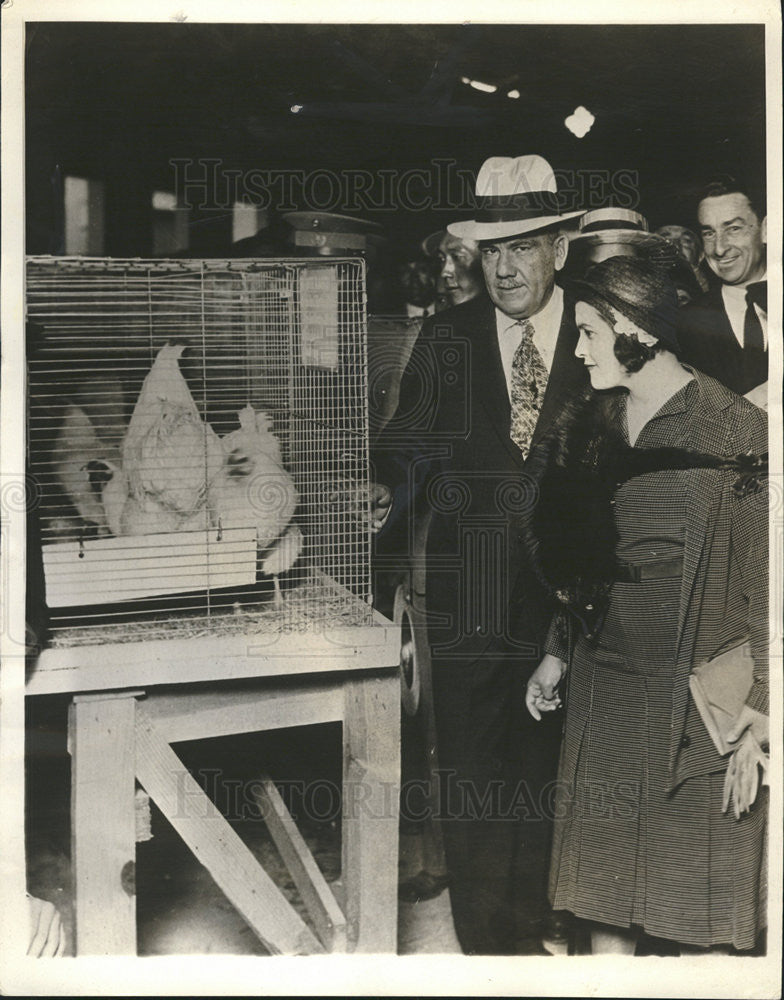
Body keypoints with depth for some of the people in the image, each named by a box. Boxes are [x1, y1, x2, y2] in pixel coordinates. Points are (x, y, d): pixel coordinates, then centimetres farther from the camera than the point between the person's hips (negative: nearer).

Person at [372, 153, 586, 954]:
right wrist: (385, 495, -23)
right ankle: (482, 941, 27)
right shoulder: (445, 339, 2)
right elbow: (410, 445, -2)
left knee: (544, 771, 15)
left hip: (566, 593, 0)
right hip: (467, 598, 0)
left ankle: (534, 931, 36)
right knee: (468, 776, 8)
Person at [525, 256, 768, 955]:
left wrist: (760, 712, -16)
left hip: (693, 689, -6)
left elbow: (764, 581, -14)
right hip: (604, 682, 6)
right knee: (605, 871, 13)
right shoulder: (592, 425, 8)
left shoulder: (735, 432, -12)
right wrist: (559, 651, 16)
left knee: (697, 898, 7)